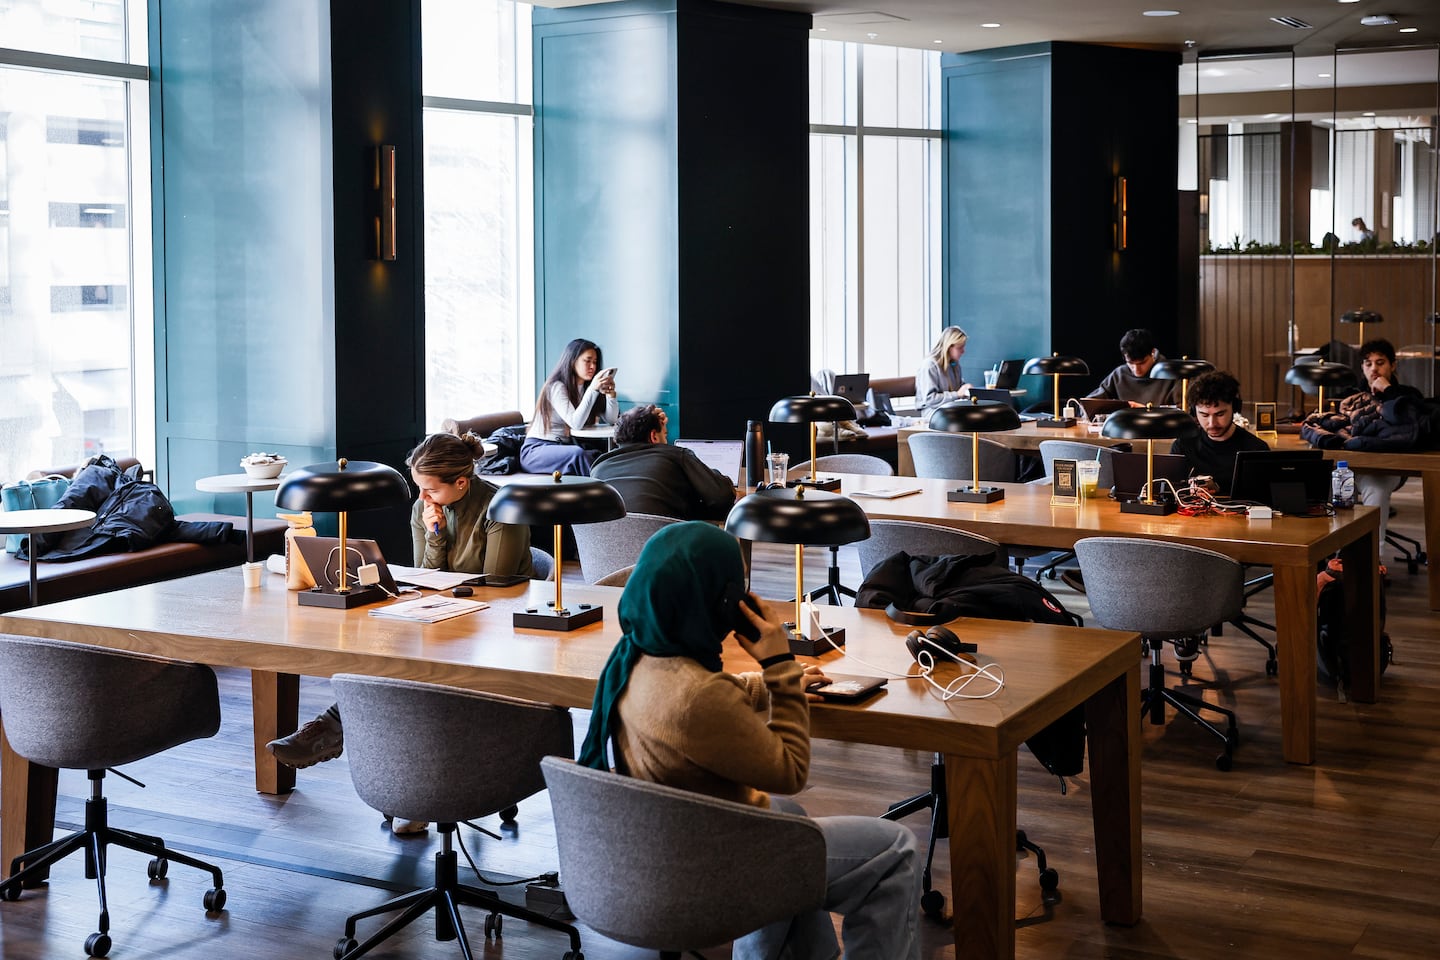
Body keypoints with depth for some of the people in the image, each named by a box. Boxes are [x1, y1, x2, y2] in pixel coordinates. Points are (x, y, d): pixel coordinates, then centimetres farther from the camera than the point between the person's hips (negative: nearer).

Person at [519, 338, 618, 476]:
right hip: (536, 450, -7)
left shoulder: (587, 388, 10)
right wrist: (592, 389, -28)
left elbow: (611, 420, 3)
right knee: (578, 454, -37)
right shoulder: (556, 387, -12)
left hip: (565, 447, 7)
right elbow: (575, 423, -24)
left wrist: (610, 394, -14)